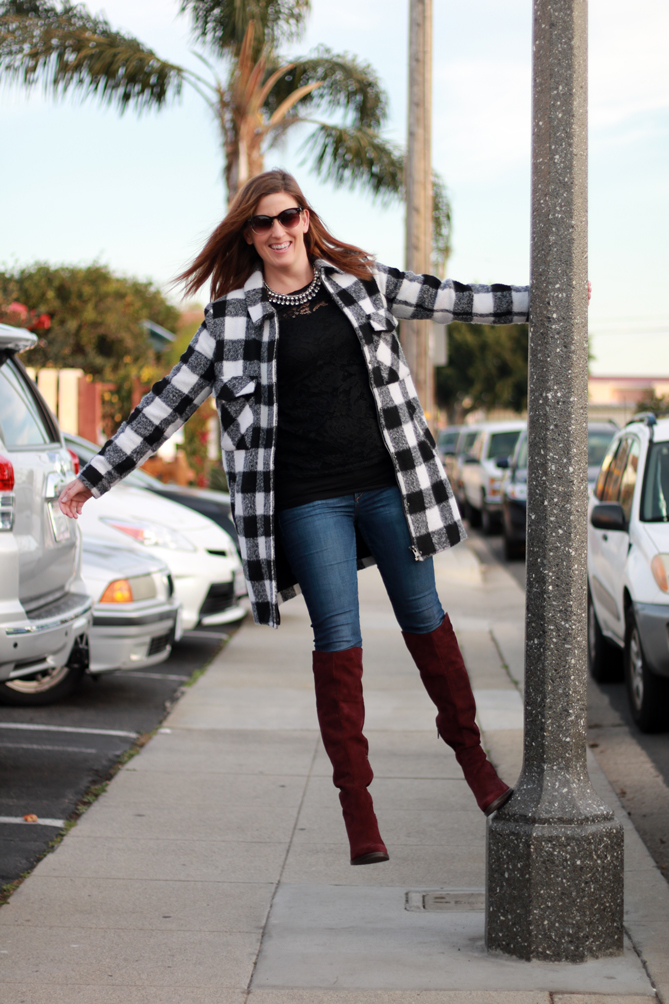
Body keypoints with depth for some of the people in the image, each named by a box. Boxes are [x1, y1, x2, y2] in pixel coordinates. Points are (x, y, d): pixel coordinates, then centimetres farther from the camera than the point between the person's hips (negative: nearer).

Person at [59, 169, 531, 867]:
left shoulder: (359, 280, 7)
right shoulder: (234, 316, 1)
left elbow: (447, 300, 15)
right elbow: (171, 400, 2)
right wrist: (96, 476, 0)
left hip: (388, 482, 2)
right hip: (309, 500, -2)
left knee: (424, 620, 11)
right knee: (338, 644, -2)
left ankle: (470, 754, 29)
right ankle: (358, 809, 4)